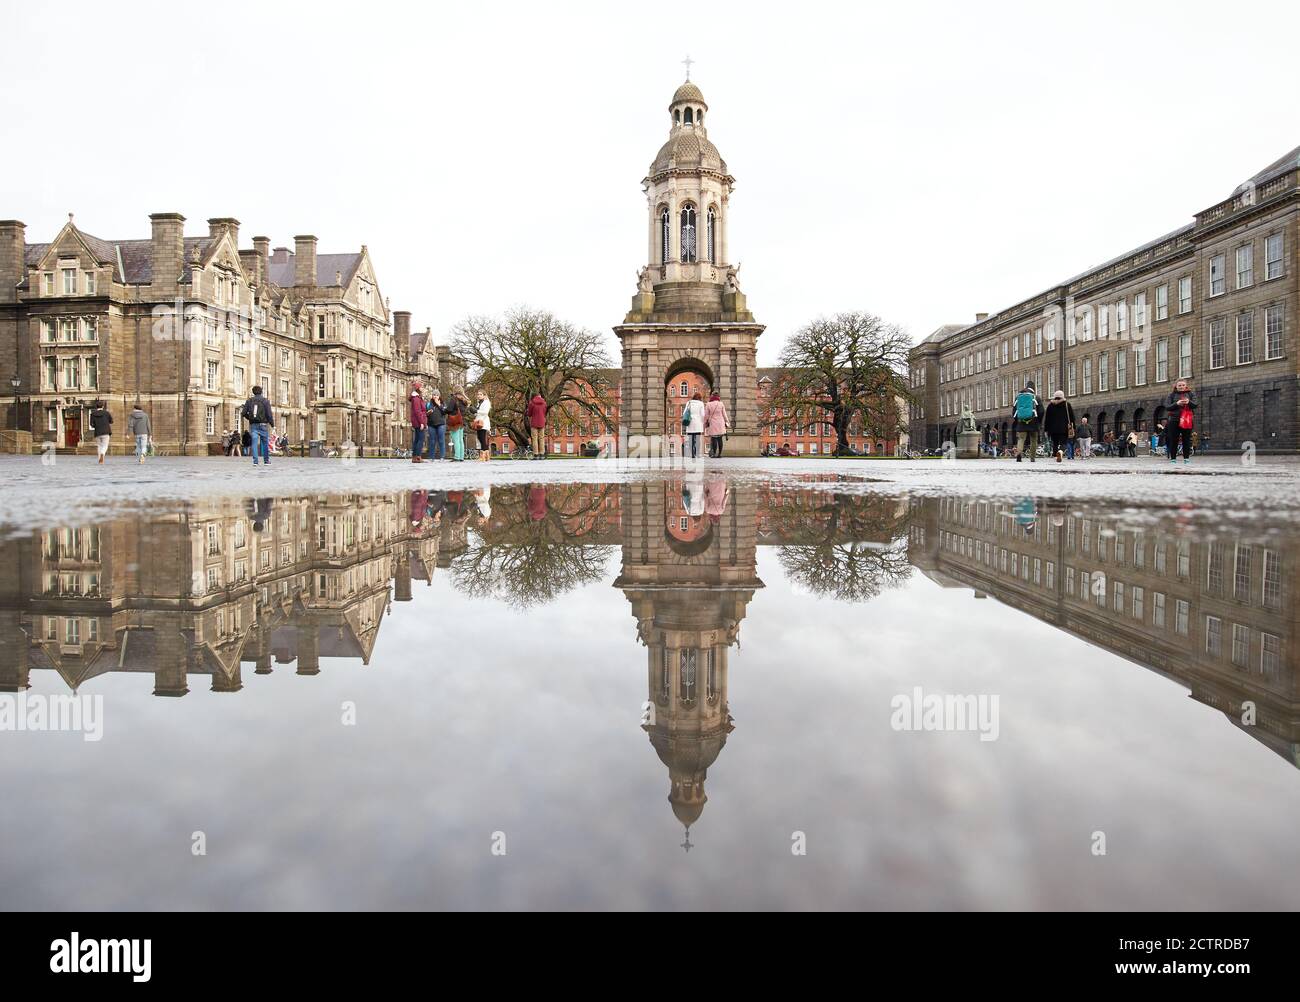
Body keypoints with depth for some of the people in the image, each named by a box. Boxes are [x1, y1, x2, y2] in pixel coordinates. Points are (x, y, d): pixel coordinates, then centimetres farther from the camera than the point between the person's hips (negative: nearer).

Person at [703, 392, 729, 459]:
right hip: (720, 424, 2)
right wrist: (726, 423, 11)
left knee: (713, 439, -1)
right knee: (720, 439, 4)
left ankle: (714, 453, -5)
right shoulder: (721, 404, 2)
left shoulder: (708, 405, -3)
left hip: (712, 425, -2)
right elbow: (724, 415, 3)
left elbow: (706, 416, -2)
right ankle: (719, 454, 3)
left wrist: (705, 424, 8)